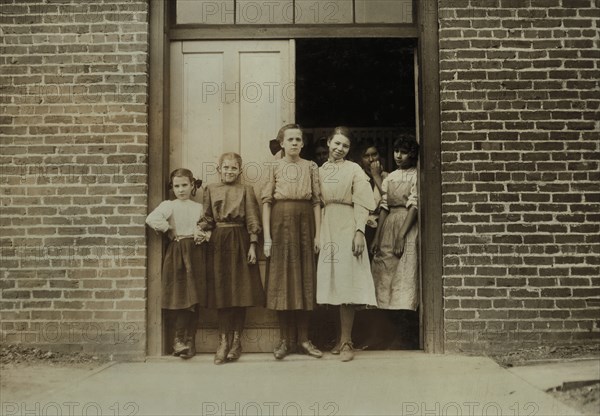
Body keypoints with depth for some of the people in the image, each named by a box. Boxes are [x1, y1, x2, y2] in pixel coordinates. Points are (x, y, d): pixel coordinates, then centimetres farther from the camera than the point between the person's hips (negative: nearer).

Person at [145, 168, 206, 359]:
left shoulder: (199, 207, 8)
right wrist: (170, 231, -9)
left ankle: (189, 341, 8)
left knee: (195, 298, 3)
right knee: (181, 295, -1)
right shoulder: (168, 205, 4)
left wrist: (205, 235, -7)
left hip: (196, 253, 2)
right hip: (177, 253, -2)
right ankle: (179, 339, 8)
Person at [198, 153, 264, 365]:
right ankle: (224, 341, 10)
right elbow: (207, 218, 9)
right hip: (218, 242, 1)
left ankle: (236, 340, 12)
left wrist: (252, 245, -5)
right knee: (220, 291, 2)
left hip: (239, 241, -1)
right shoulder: (211, 190, 9)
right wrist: (200, 229, -11)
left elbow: (252, 219, 1)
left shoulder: (246, 190, 4)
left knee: (240, 290, 0)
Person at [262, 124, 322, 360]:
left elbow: (317, 201, 4)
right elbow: (266, 201, 0)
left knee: (305, 278, 3)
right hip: (281, 223, -1)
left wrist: (318, 234, -3)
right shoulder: (275, 167, 5)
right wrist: (267, 235, -8)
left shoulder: (311, 167, 8)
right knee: (281, 279, 1)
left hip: (304, 223, 1)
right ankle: (285, 339, 9)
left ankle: (303, 338, 12)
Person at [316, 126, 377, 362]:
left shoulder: (354, 170, 1)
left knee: (346, 283, -6)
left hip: (346, 228, -4)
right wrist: (317, 232, 3)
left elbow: (362, 205, -5)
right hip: (327, 229, 4)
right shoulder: (320, 171, 14)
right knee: (335, 284, 7)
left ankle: (346, 342, 0)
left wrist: (359, 232, -16)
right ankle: (344, 339, 17)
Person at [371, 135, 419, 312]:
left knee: (405, 276, -7)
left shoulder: (416, 176, -4)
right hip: (388, 226, 6)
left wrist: (401, 236, -18)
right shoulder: (390, 178, 13)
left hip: (408, 226, -6)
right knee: (385, 275, 6)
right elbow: (384, 208, 11)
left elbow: (414, 206, -12)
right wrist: (377, 236, 5)